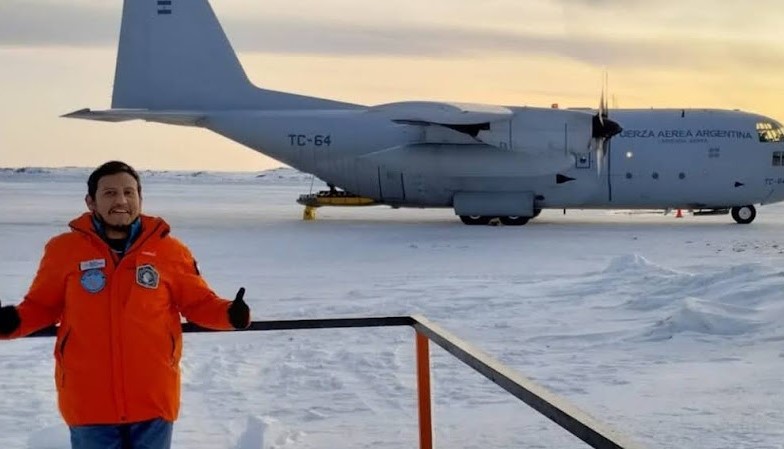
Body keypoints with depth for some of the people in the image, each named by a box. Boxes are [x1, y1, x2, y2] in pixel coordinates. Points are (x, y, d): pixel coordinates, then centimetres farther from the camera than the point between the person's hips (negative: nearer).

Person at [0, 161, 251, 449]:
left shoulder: (170, 250, -1)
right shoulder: (64, 249, -2)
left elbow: (198, 302, 6)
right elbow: (42, 306, 8)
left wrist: (231, 314, -14)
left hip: (154, 399, 1)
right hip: (89, 403, -1)